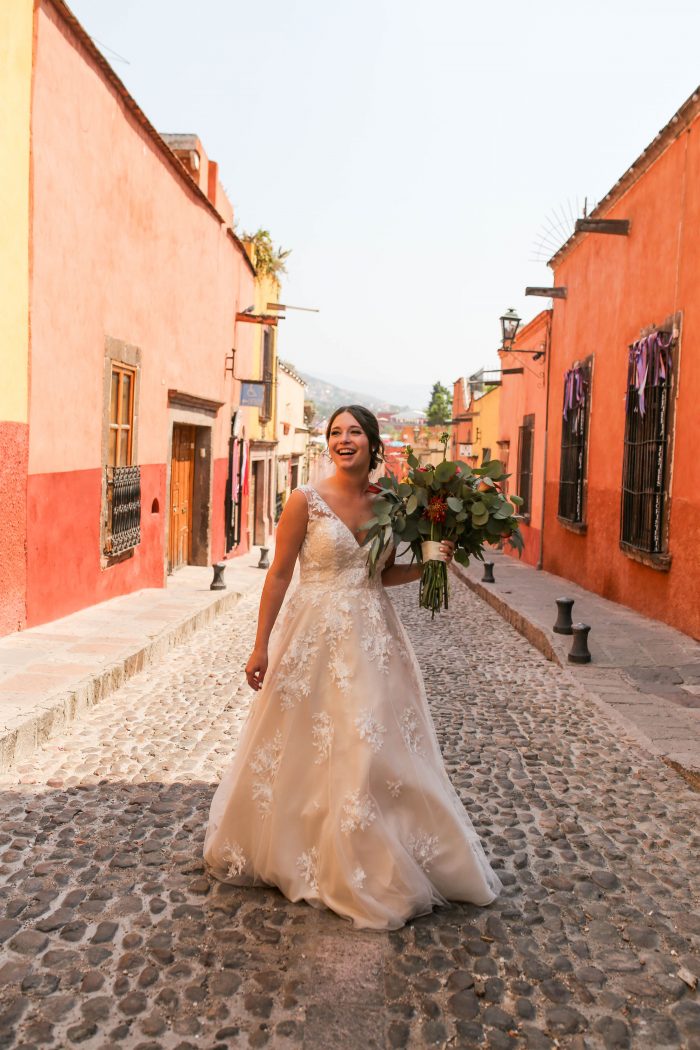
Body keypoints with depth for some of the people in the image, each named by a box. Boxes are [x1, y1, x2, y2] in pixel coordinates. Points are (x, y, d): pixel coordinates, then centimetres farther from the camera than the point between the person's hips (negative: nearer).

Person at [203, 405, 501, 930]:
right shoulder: (306, 500, -8)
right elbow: (279, 574, -7)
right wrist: (261, 646, -10)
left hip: (373, 637, 5)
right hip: (316, 635, -4)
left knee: (380, 748, 10)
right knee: (306, 748, 3)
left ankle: (376, 863, 30)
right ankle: (292, 852, 25)